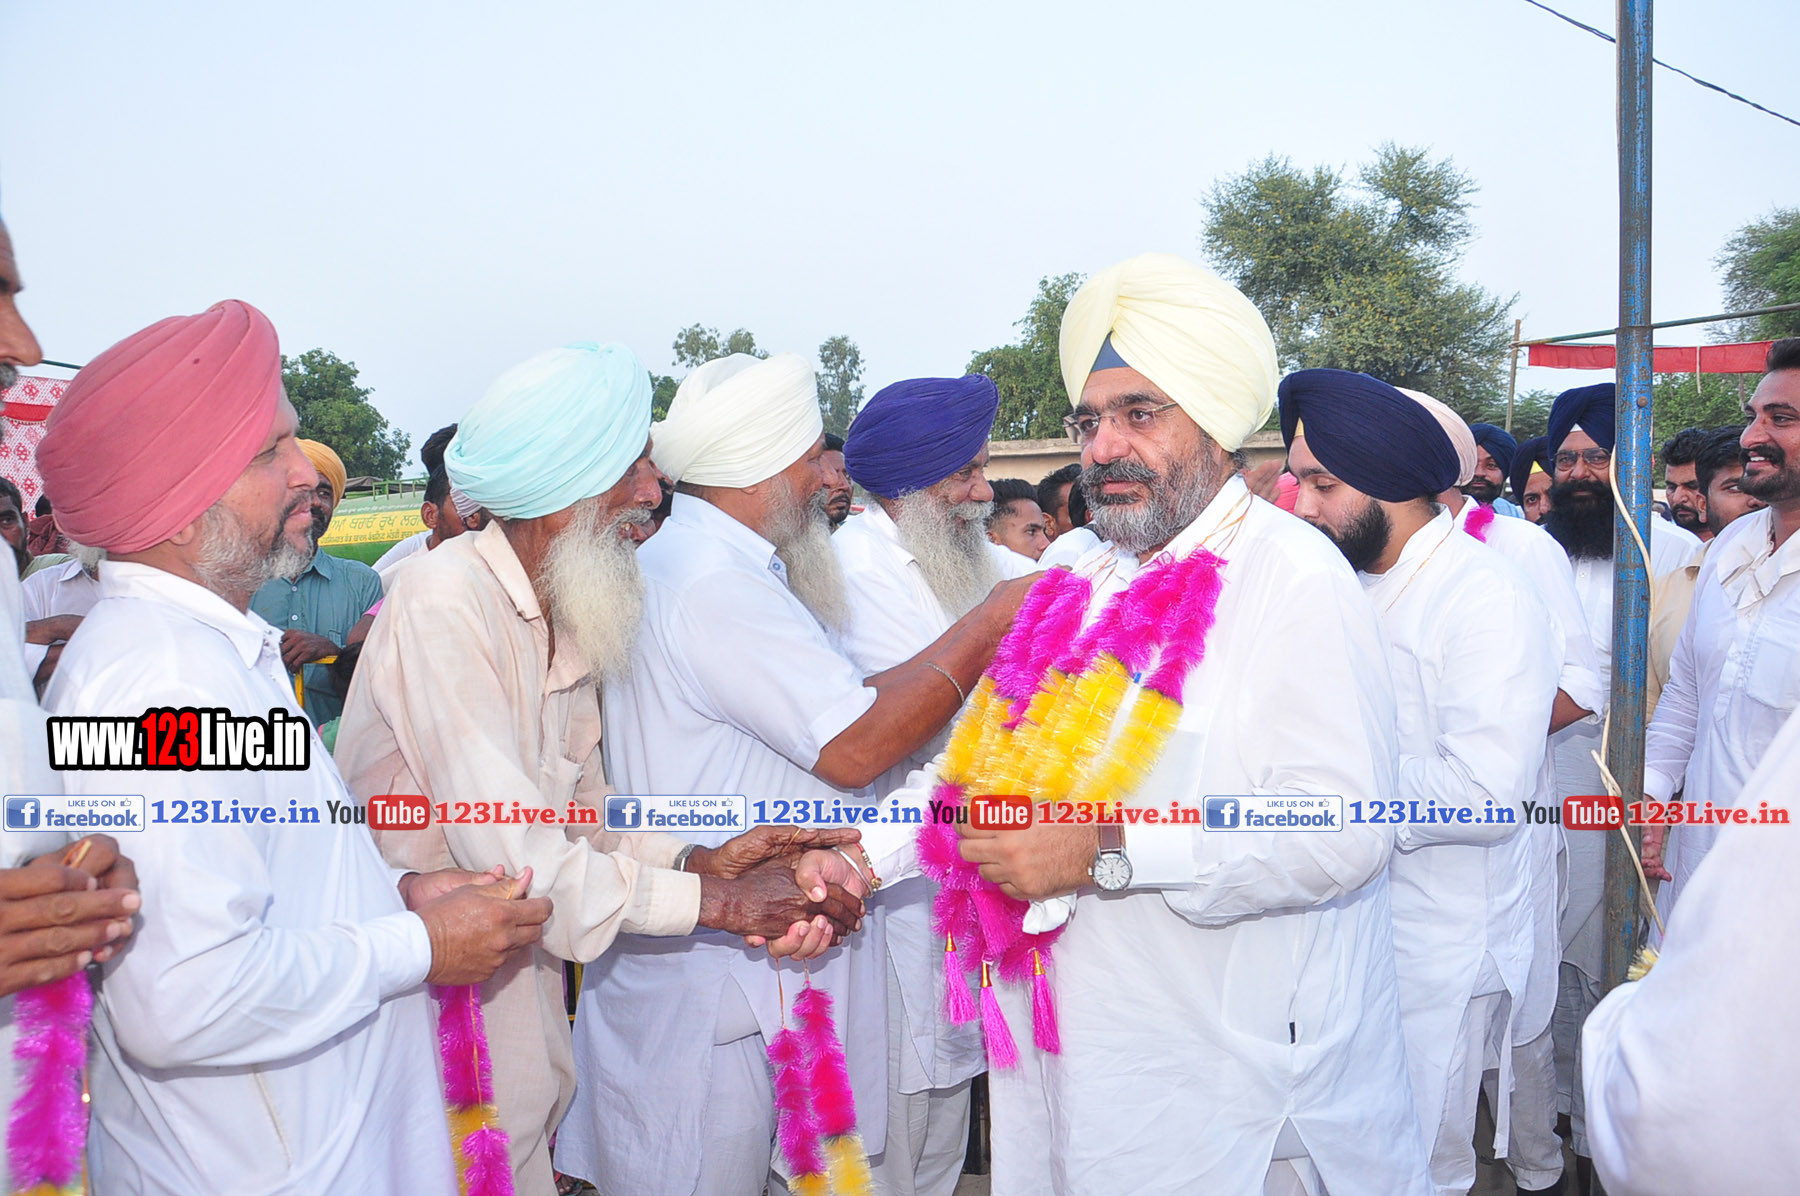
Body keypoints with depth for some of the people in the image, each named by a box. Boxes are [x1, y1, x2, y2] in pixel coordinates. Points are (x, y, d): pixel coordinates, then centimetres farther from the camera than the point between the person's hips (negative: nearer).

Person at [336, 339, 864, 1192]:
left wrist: (695, 859, -11)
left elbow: (580, 801, 6)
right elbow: (516, 860, -28)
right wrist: (710, 901, -20)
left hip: (522, 976, 7)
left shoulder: (570, 609, 4)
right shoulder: (444, 603, -24)